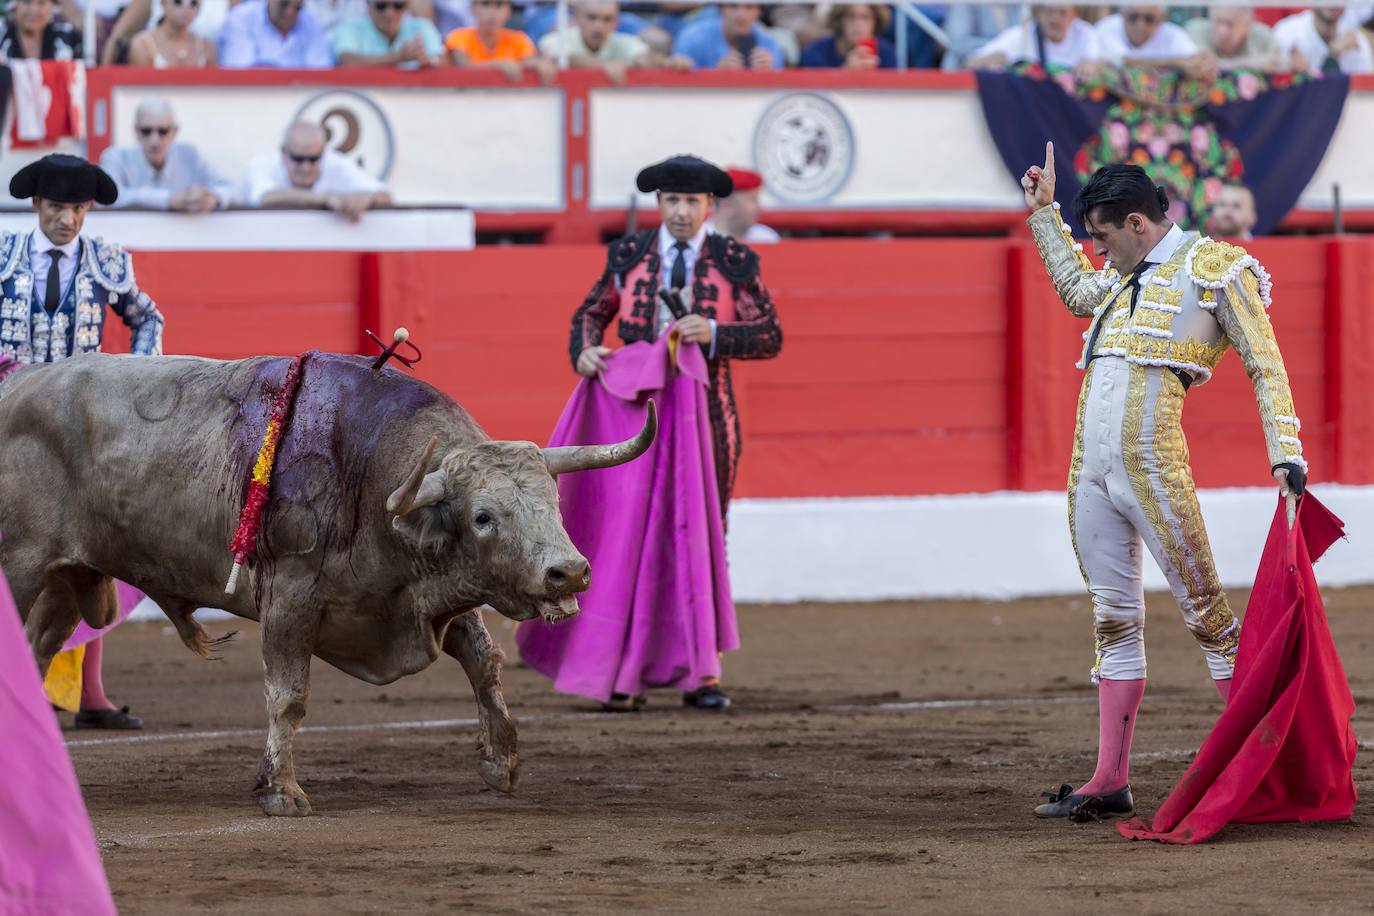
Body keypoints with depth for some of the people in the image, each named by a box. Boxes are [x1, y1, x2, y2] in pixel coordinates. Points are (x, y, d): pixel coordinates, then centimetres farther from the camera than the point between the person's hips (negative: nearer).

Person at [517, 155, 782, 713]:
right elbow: (591, 313, 17)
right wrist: (585, 352, -4)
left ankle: (701, 672, 10)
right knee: (631, 536, -3)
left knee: (703, 539, 4)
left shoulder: (735, 263, 0)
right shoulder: (628, 257, 5)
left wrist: (714, 333, -18)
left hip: (706, 415, 0)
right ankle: (624, 674, 0)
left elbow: (771, 337, -2)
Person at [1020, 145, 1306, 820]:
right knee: (1114, 619, 8)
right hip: (1091, 469, 7)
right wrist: (1043, 212, 45)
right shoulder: (1125, 278, 23)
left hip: (1153, 465, -7)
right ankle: (1110, 782, 8)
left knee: (1204, 610, -5)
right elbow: (1077, 291, 46)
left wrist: (1286, 455, -12)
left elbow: (1265, 366, -2)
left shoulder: (1215, 268, 1)